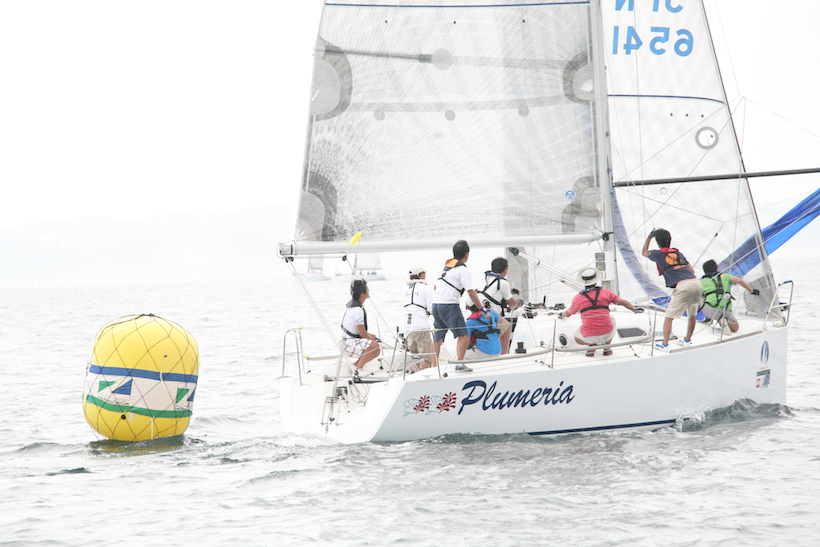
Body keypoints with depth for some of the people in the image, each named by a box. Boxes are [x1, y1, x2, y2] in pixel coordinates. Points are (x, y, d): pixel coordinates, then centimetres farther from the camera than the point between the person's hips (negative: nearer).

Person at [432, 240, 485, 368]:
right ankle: (459, 364, -12)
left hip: (436, 304, 8)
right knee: (462, 334, -3)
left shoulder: (446, 266, 17)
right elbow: (471, 293, -10)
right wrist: (482, 310, -3)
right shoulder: (462, 269, -6)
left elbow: (435, 287, 24)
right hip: (450, 305, -8)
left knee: (438, 338, 11)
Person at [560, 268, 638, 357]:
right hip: (607, 334, 1)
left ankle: (591, 344, 2)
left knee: (577, 337, 34)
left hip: (589, 337, -1)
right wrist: (635, 310, 35)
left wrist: (562, 315, 48)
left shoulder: (578, 298, 4)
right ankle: (607, 347, 16)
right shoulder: (605, 292, 4)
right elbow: (624, 302, 14)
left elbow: (568, 314, 23)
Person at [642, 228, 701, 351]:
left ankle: (665, 344, -1)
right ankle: (687, 340, 36)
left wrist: (649, 237, 36)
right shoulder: (678, 253, 23)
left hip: (683, 286, -6)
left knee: (669, 316, 1)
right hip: (696, 283, 6)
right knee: (692, 315, 23)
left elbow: (644, 252, 30)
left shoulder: (658, 254, 9)